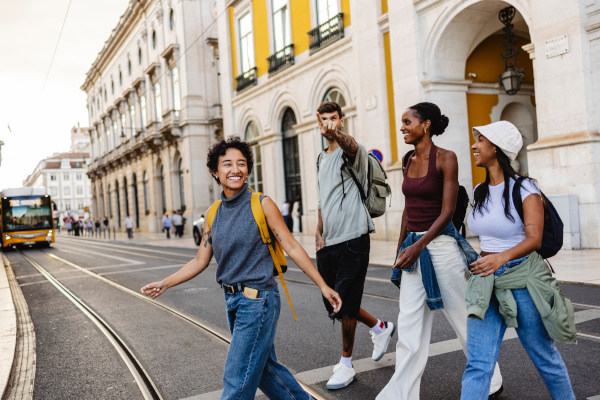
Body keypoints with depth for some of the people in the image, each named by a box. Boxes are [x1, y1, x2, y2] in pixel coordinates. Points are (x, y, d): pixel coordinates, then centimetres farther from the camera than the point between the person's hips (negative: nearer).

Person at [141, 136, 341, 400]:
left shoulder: (262, 205, -9)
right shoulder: (213, 214, 7)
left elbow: (292, 247, -9)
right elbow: (200, 261, 12)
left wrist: (323, 286, -11)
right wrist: (164, 284, 4)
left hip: (258, 301, -7)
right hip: (232, 300, 7)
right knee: (263, 366, 20)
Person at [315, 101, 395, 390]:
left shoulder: (351, 150, -7)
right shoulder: (321, 159, 17)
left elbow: (350, 146, -35)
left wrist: (335, 134, -57)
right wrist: (319, 233, 13)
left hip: (352, 239, -8)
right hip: (328, 243, 8)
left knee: (345, 304, -3)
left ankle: (346, 364, 15)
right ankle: (381, 328, 38)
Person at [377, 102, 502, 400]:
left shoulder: (445, 158, -9)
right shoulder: (410, 161, 11)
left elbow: (447, 211, -13)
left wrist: (418, 246, -18)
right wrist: (400, 250, 14)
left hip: (440, 245, -6)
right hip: (413, 247, 6)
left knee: (463, 318, 8)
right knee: (409, 325, 6)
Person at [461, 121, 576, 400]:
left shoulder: (524, 189, -9)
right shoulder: (479, 193, 10)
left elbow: (534, 239, -18)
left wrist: (502, 258, -35)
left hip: (522, 280, -5)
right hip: (486, 282, 5)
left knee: (545, 357, 11)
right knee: (477, 364, -2)